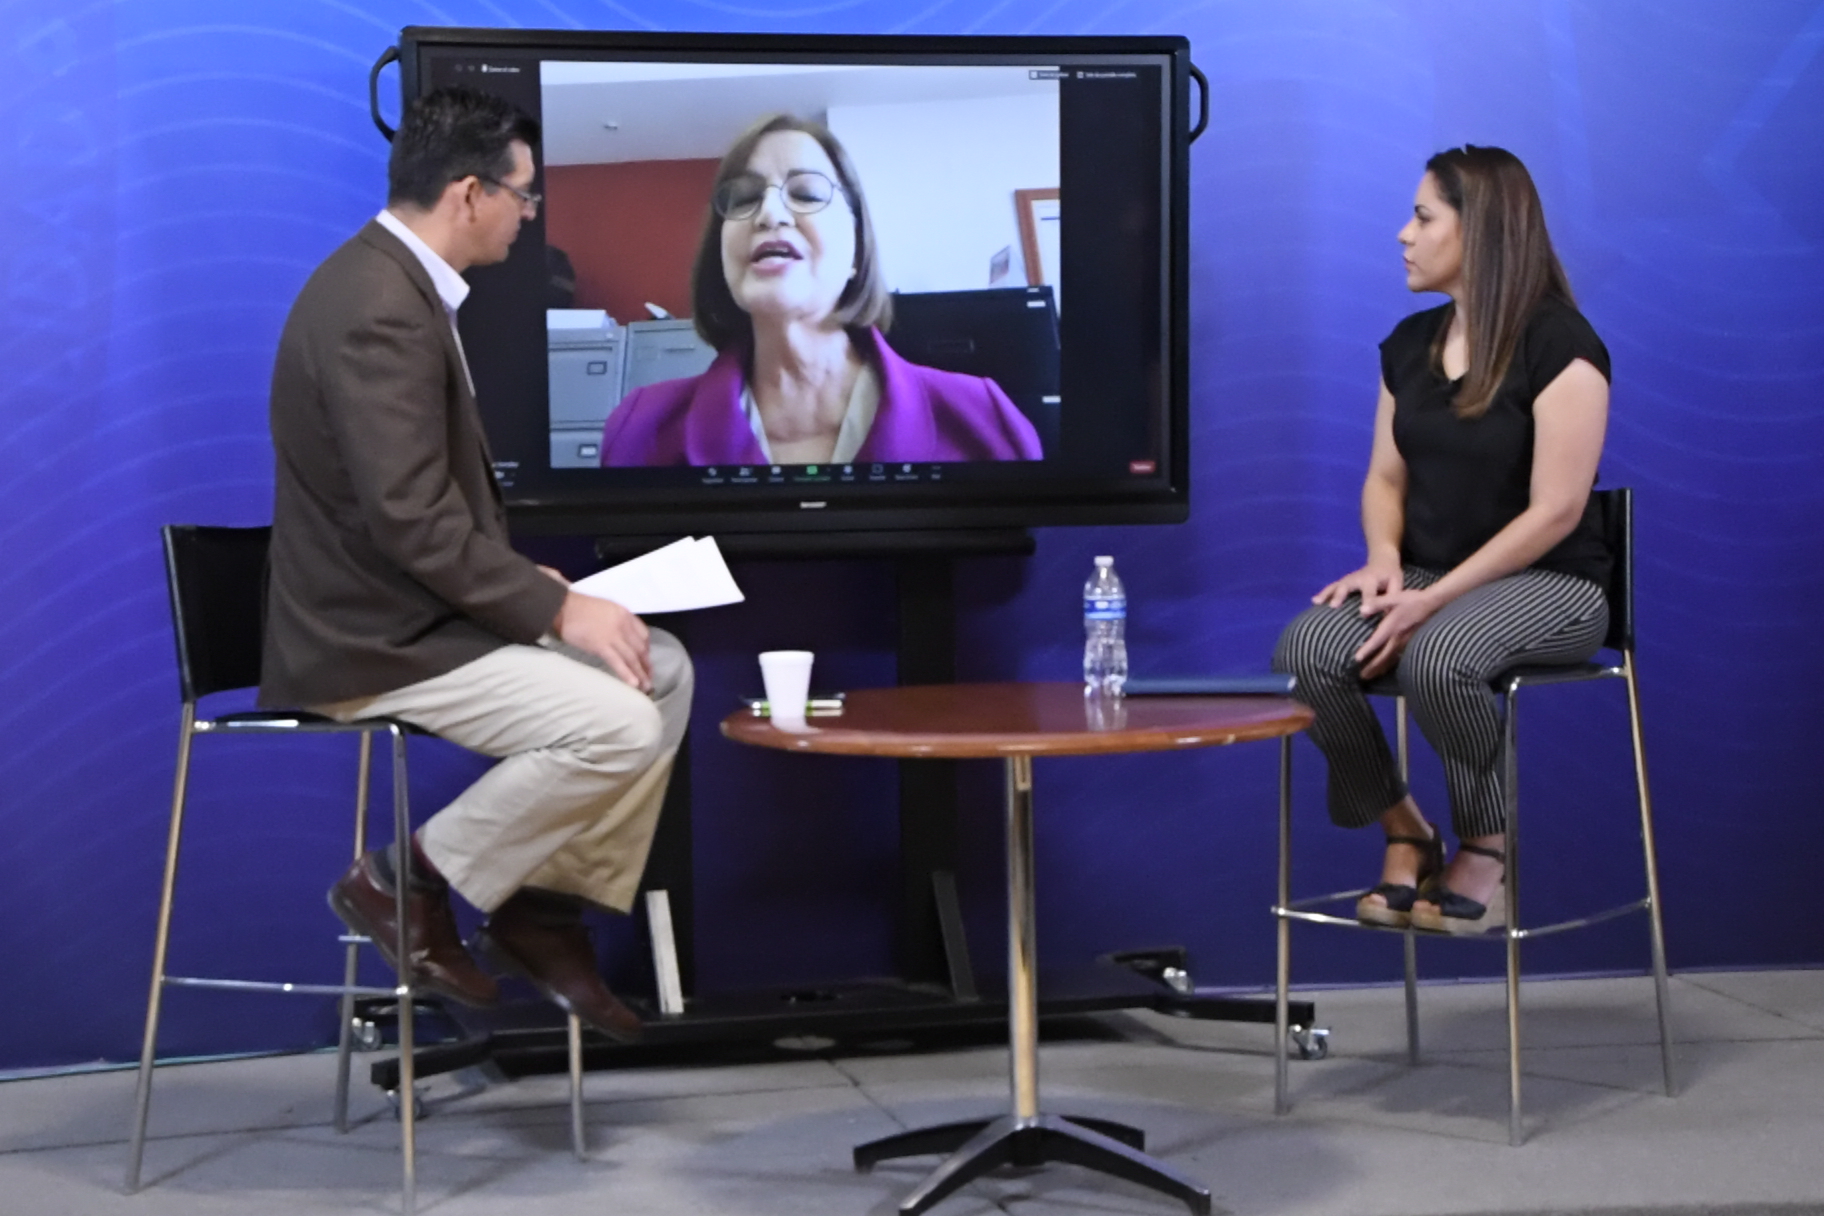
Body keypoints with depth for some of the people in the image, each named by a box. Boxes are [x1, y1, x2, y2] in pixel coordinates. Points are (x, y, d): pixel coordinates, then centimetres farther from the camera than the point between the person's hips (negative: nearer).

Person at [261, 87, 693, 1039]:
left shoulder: (399, 284, 10)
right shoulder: (377, 310, -22)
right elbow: (410, 520, -27)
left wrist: (539, 588, 6)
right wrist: (557, 609, -19)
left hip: (421, 607, 10)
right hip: (373, 642, -10)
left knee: (665, 670, 8)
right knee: (619, 727, -21)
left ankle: (549, 910, 11)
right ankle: (406, 880, -4)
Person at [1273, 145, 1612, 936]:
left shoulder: (1559, 346, -12)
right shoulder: (1410, 343, 10)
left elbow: (1554, 511, -17)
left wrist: (1433, 600, -22)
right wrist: (1384, 561, -8)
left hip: (1549, 584, -6)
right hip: (1429, 578, 6)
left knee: (1438, 656, -39)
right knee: (1305, 652, -24)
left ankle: (1487, 850, -13)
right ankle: (1403, 833, -4)